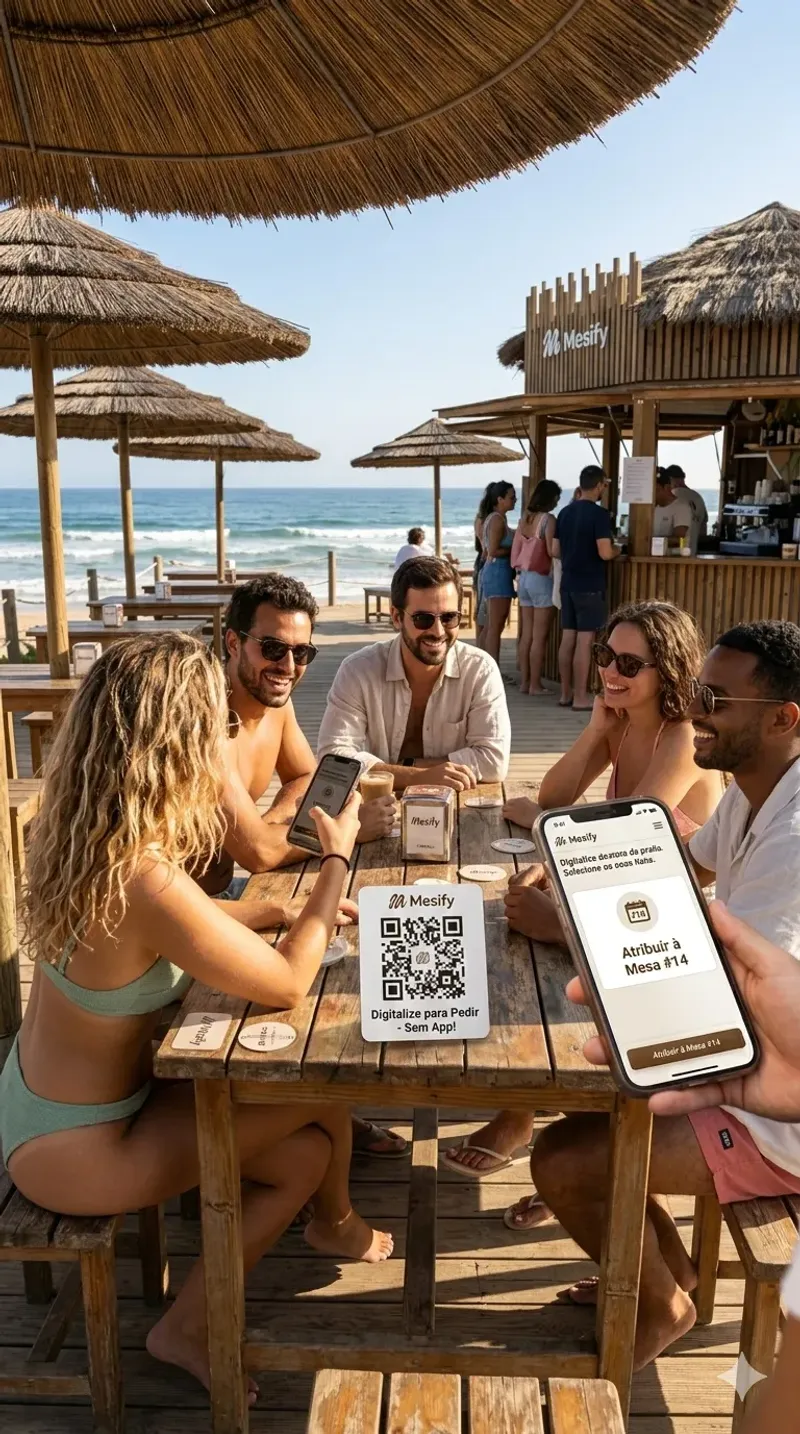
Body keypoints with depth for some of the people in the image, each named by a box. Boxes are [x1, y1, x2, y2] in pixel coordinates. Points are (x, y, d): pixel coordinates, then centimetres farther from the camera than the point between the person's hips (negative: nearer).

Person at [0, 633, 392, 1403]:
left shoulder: (87, 835, -8)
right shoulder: (145, 882, -36)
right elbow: (288, 985, -23)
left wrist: (301, 905, 4)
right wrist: (337, 860, -12)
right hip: (68, 1143, -8)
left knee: (301, 1150, 9)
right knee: (322, 1088, -2)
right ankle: (335, 1225, 25)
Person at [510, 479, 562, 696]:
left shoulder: (525, 518, 9)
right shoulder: (548, 519, -12)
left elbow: (515, 550, 12)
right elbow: (551, 551, -17)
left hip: (524, 577, 7)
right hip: (541, 579, -7)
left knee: (526, 634, 11)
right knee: (539, 636, -2)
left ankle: (524, 681, 14)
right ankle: (535, 685, 1)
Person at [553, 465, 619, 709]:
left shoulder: (565, 512, 9)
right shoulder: (598, 514, -13)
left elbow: (555, 551, 11)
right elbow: (605, 553, -19)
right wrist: (617, 550, 2)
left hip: (568, 584, 7)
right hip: (589, 586, -7)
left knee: (567, 638, 10)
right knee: (584, 640, -3)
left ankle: (566, 693, 16)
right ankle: (580, 697, 1)